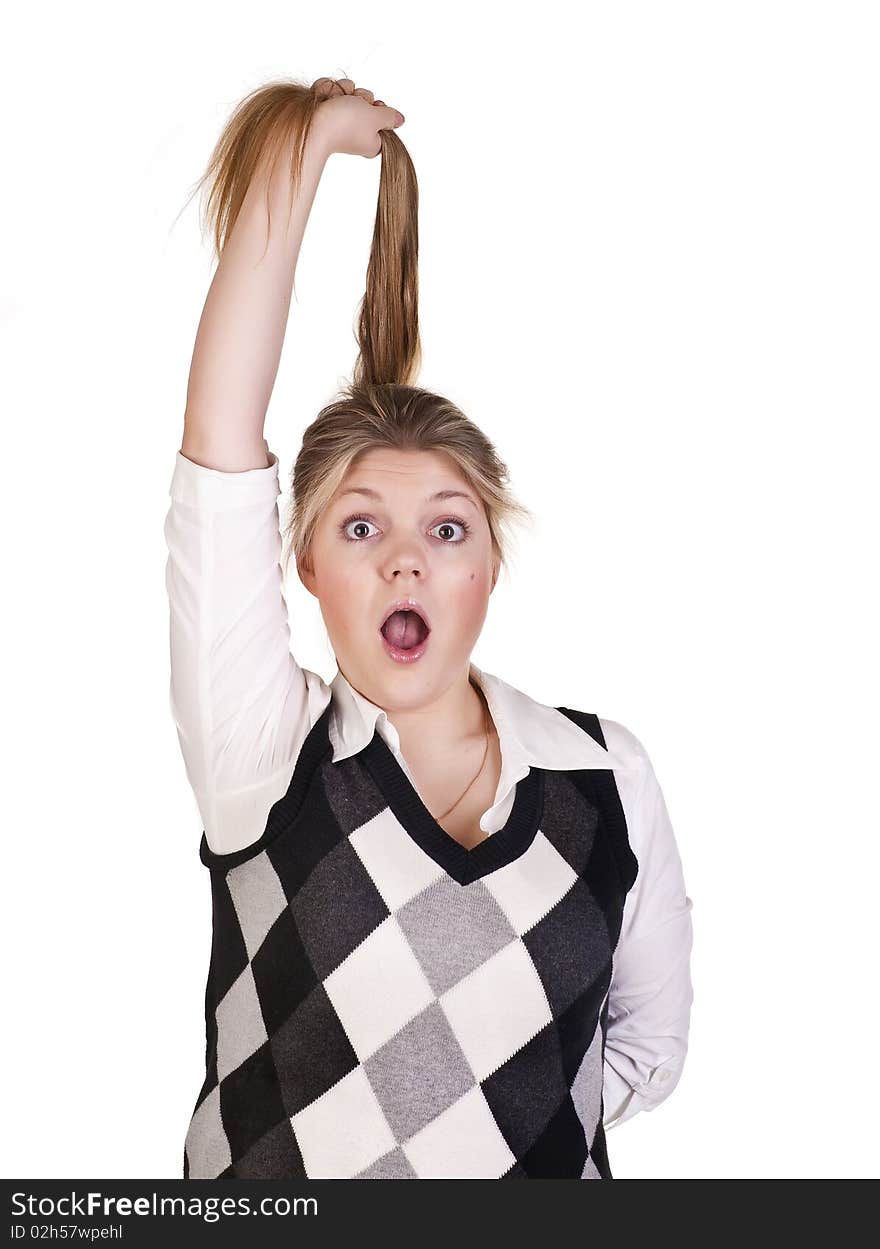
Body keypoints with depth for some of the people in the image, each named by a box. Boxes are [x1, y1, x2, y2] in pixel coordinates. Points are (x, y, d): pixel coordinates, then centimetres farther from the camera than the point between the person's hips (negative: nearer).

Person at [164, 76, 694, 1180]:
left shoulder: (605, 774, -12)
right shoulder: (262, 754, -17)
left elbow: (650, 1038, 0)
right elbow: (220, 442, -26)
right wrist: (309, 138, -22)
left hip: (544, 1174, 1)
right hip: (269, 1174, -1)